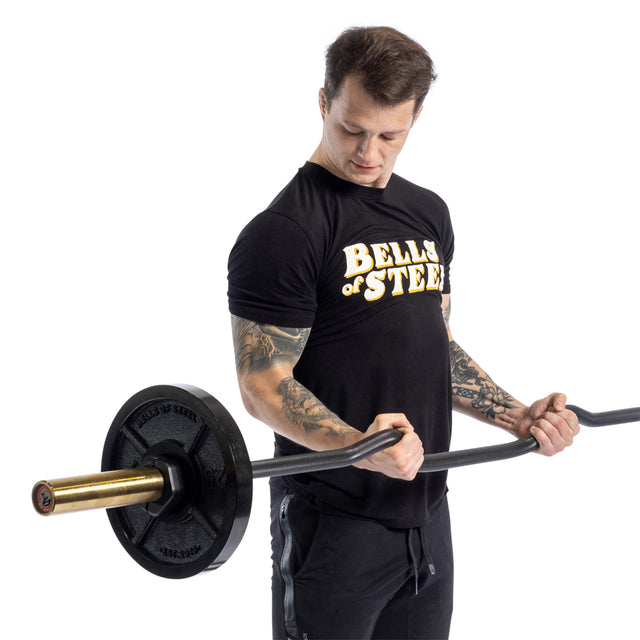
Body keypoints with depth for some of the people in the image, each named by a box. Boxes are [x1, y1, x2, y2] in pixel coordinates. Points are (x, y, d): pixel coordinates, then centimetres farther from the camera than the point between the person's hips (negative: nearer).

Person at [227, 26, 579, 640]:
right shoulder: (285, 231, -14)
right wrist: (359, 446, -34)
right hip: (332, 520, -7)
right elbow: (264, 384, -18)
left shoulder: (428, 213, 10)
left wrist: (516, 416, 5)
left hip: (426, 509, 7)